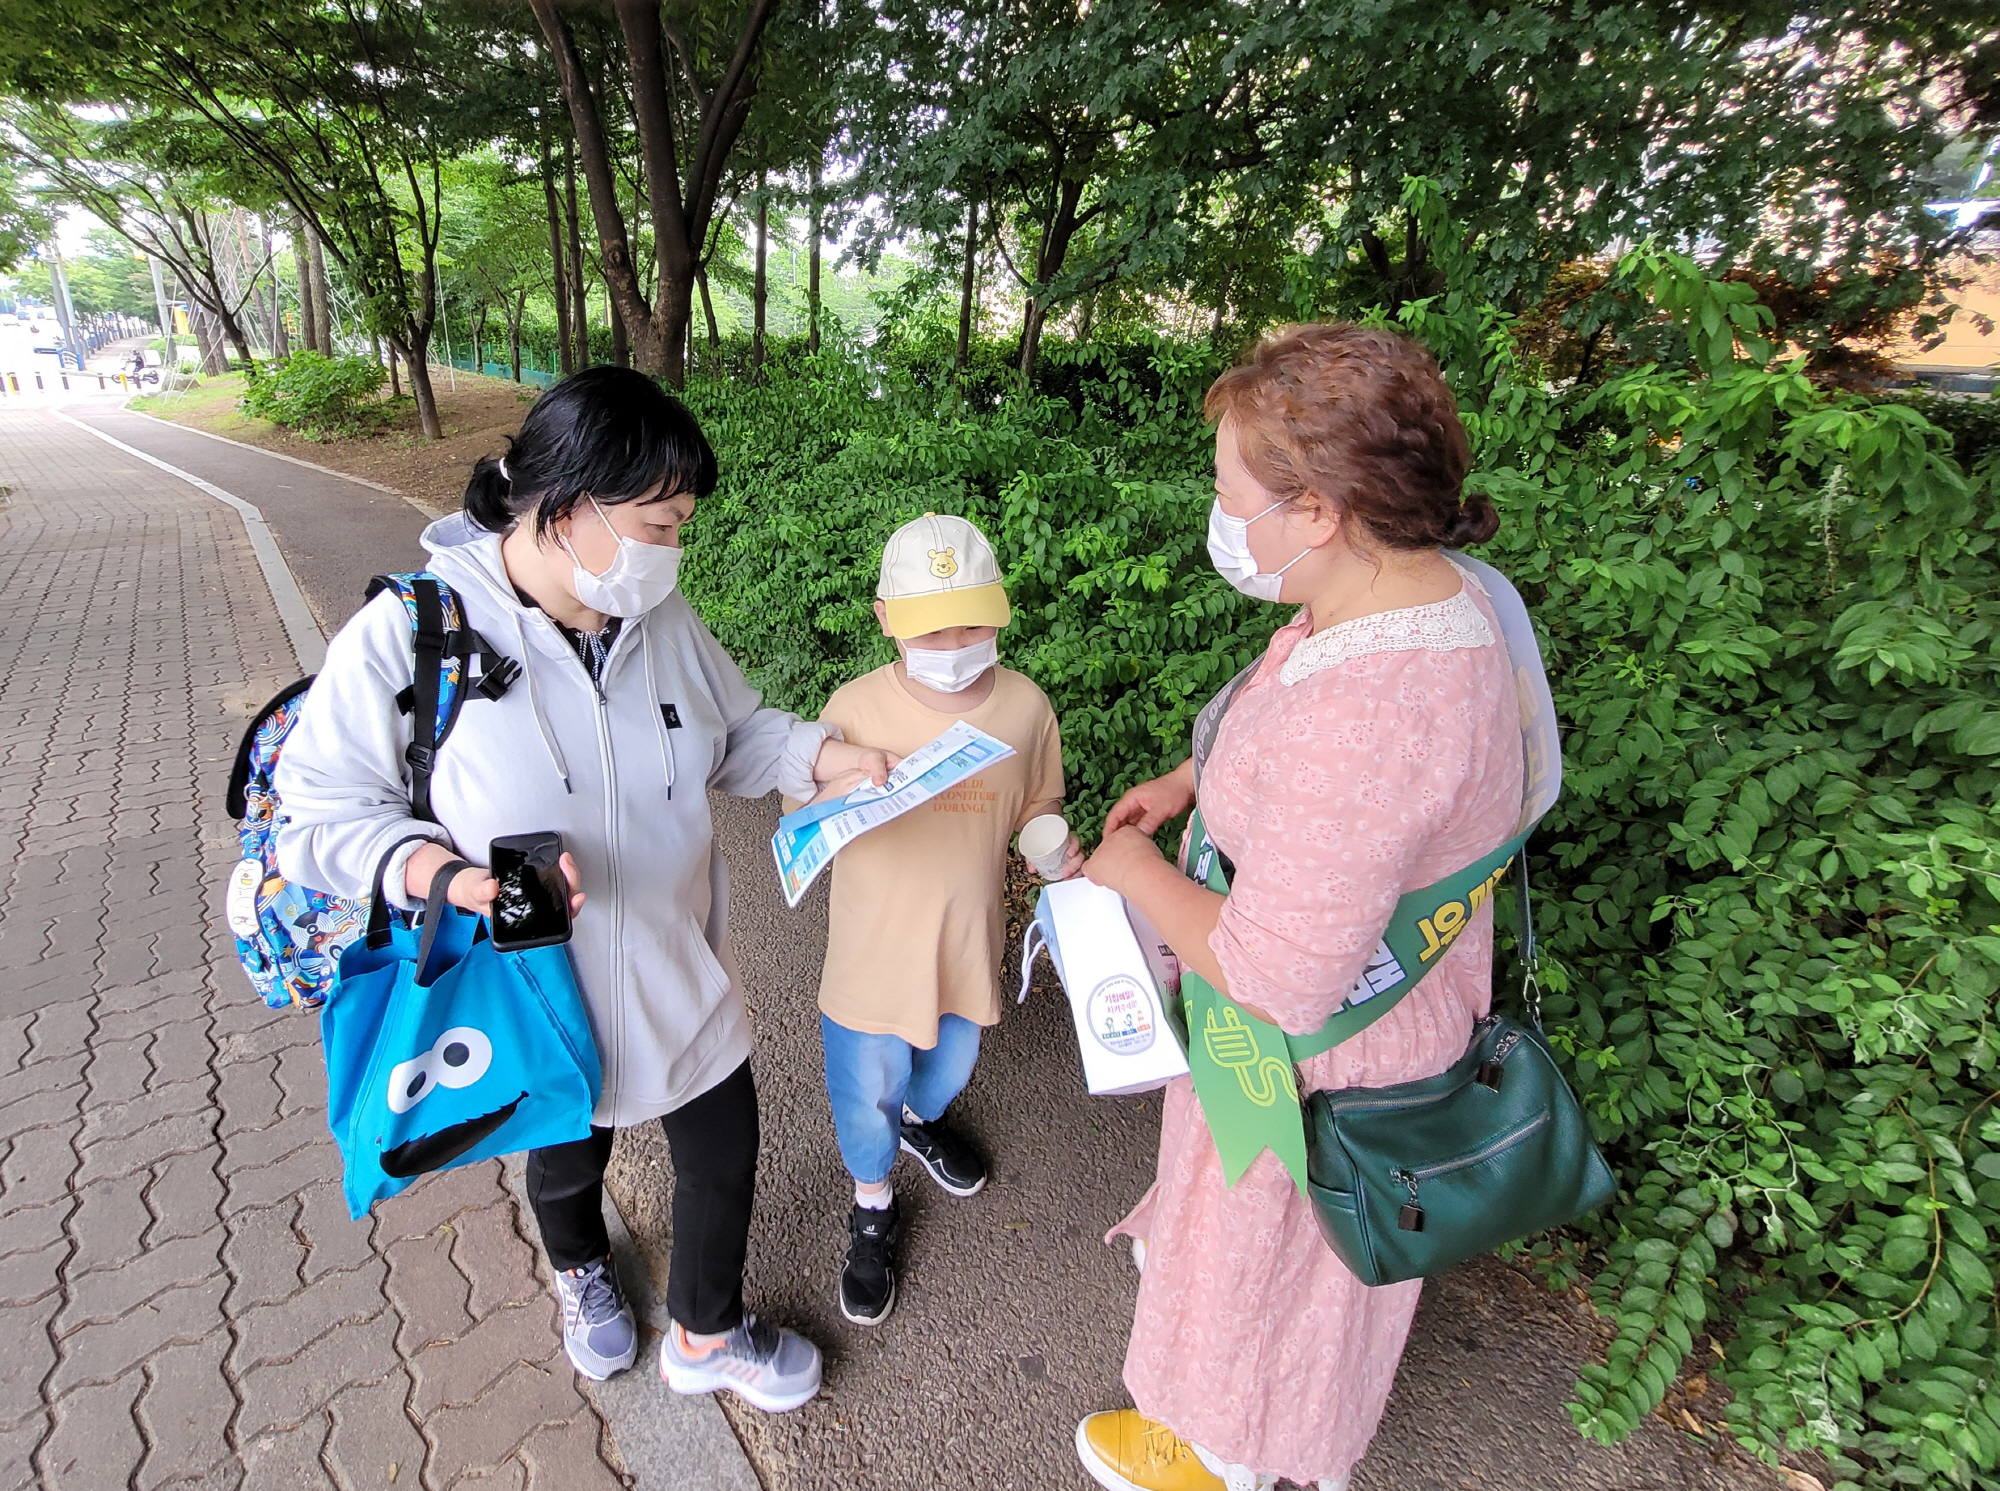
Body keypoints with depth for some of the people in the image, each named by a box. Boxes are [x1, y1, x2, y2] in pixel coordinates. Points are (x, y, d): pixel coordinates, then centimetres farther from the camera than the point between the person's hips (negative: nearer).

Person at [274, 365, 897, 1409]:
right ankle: (581, 1272, 67)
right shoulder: (406, 637, -23)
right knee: (568, 1160, 28)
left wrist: (821, 754, -15)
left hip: (679, 979, 3)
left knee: (724, 1155, 17)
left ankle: (706, 1338, 48)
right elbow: (321, 813, -16)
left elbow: (732, 734, 4)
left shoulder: (658, 617, -9)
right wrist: (449, 875, -33)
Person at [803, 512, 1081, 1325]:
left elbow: (1035, 812, 2)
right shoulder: (855, 709, -19)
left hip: (969, 940, 3)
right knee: (867, 1088, 16)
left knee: (951, 1060, 28)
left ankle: (922, 1118, 65)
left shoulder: (1025, 708, -13)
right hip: (875, 949, -2)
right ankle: (873, 1210, 48)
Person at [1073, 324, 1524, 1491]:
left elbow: (1280, 984, -35)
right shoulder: (1424, 587, -9)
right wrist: (1193, 780, 1)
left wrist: (1133, 869, -20)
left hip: (1318, 1059, -8)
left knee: (1263, 1258, 23)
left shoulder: (1359, 717, -42)